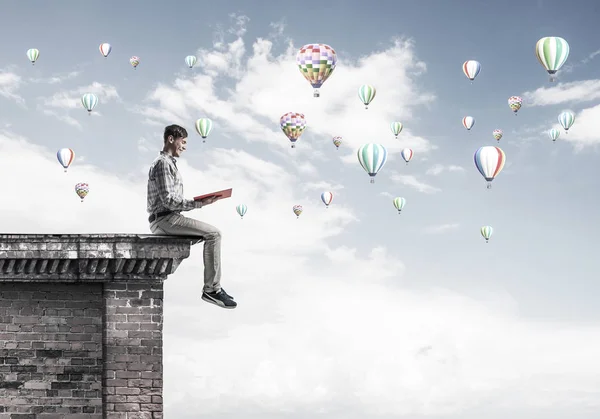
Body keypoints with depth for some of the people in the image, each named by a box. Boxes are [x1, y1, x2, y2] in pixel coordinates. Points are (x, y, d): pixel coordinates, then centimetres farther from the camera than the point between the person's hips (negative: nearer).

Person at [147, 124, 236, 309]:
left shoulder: (168, 163, 22)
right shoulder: (164, 163, -11)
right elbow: (168, 200, -20)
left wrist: (197, 202, 12)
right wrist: (199, 204, -22)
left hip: (168, 219, 11)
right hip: (165, 219, -11)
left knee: (212, 233, 18)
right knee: (213, 233, -18)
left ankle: (213, 286, 13)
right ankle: (211, 289, -18)